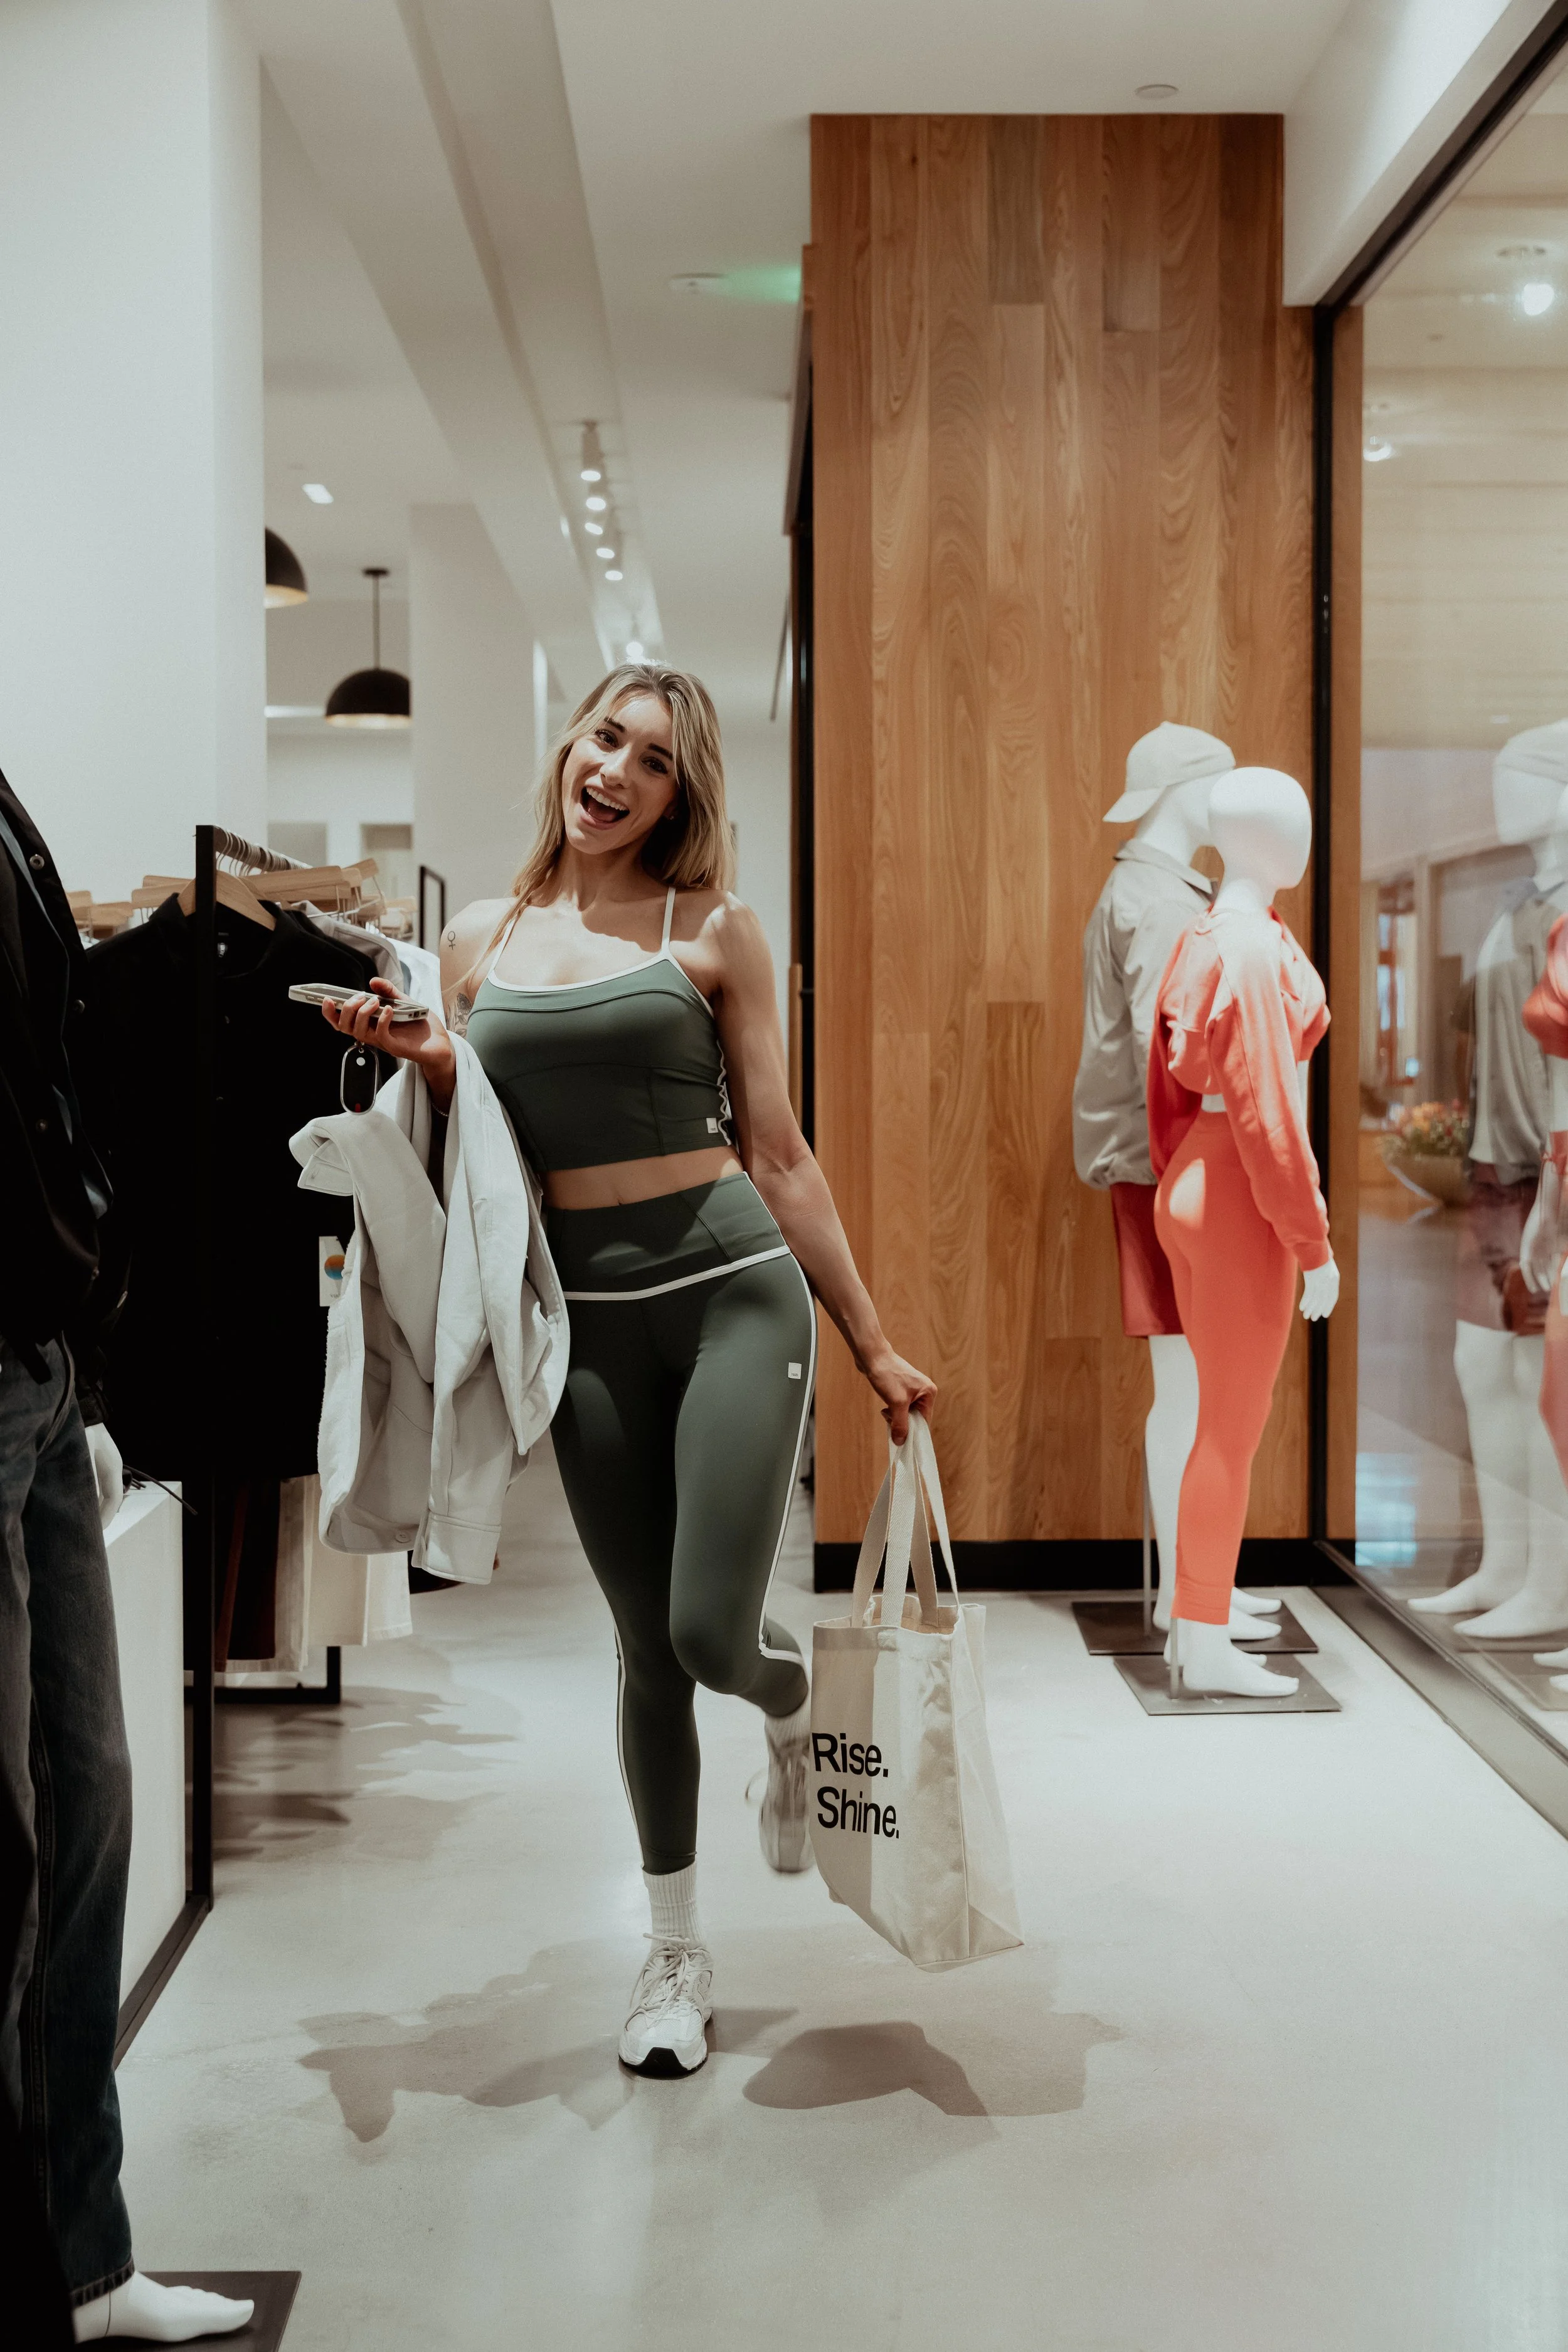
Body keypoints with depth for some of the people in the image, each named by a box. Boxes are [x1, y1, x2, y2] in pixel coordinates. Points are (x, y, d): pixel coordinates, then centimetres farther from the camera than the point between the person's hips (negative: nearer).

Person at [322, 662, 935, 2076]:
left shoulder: (713, 931, 2)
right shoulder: (479, 943, 10)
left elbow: (779, 1154, 5)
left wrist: (875, 1346, 5)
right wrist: (426, 1065, -5)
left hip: (732, 1285, -2)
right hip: (585, 1312, 3)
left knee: (712, 1630, -13)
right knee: (647, 1649, 9)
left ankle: (796, 1714, 26)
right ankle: (677, 1955, 28)